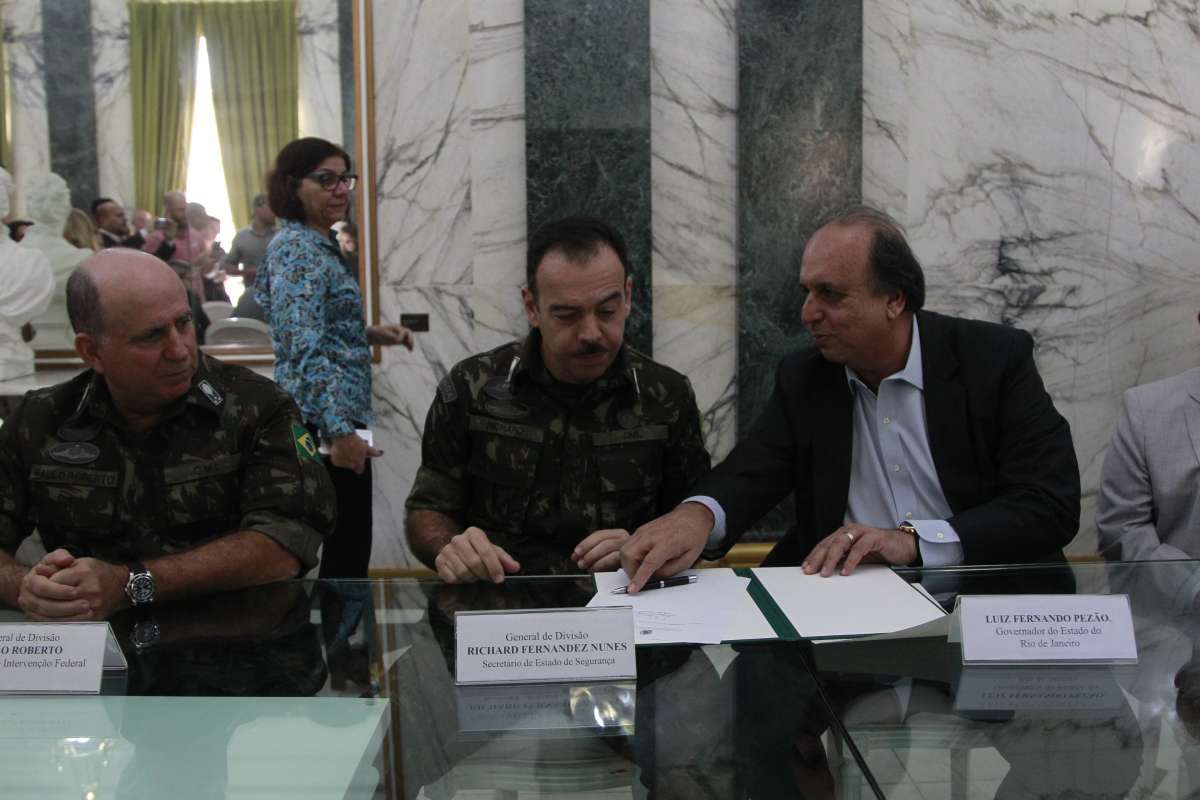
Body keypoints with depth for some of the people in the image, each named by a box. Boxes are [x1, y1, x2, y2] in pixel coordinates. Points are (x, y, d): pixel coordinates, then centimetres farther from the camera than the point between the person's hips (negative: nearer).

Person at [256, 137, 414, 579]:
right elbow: (305, 350, -25)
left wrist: (370, 333, 13)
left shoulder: (312, 244, 14)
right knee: (349, 547, -3)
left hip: (325, 417, 10)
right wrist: (339, 431, -30)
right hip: (326, 418, -10)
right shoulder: (299, 249, -16)